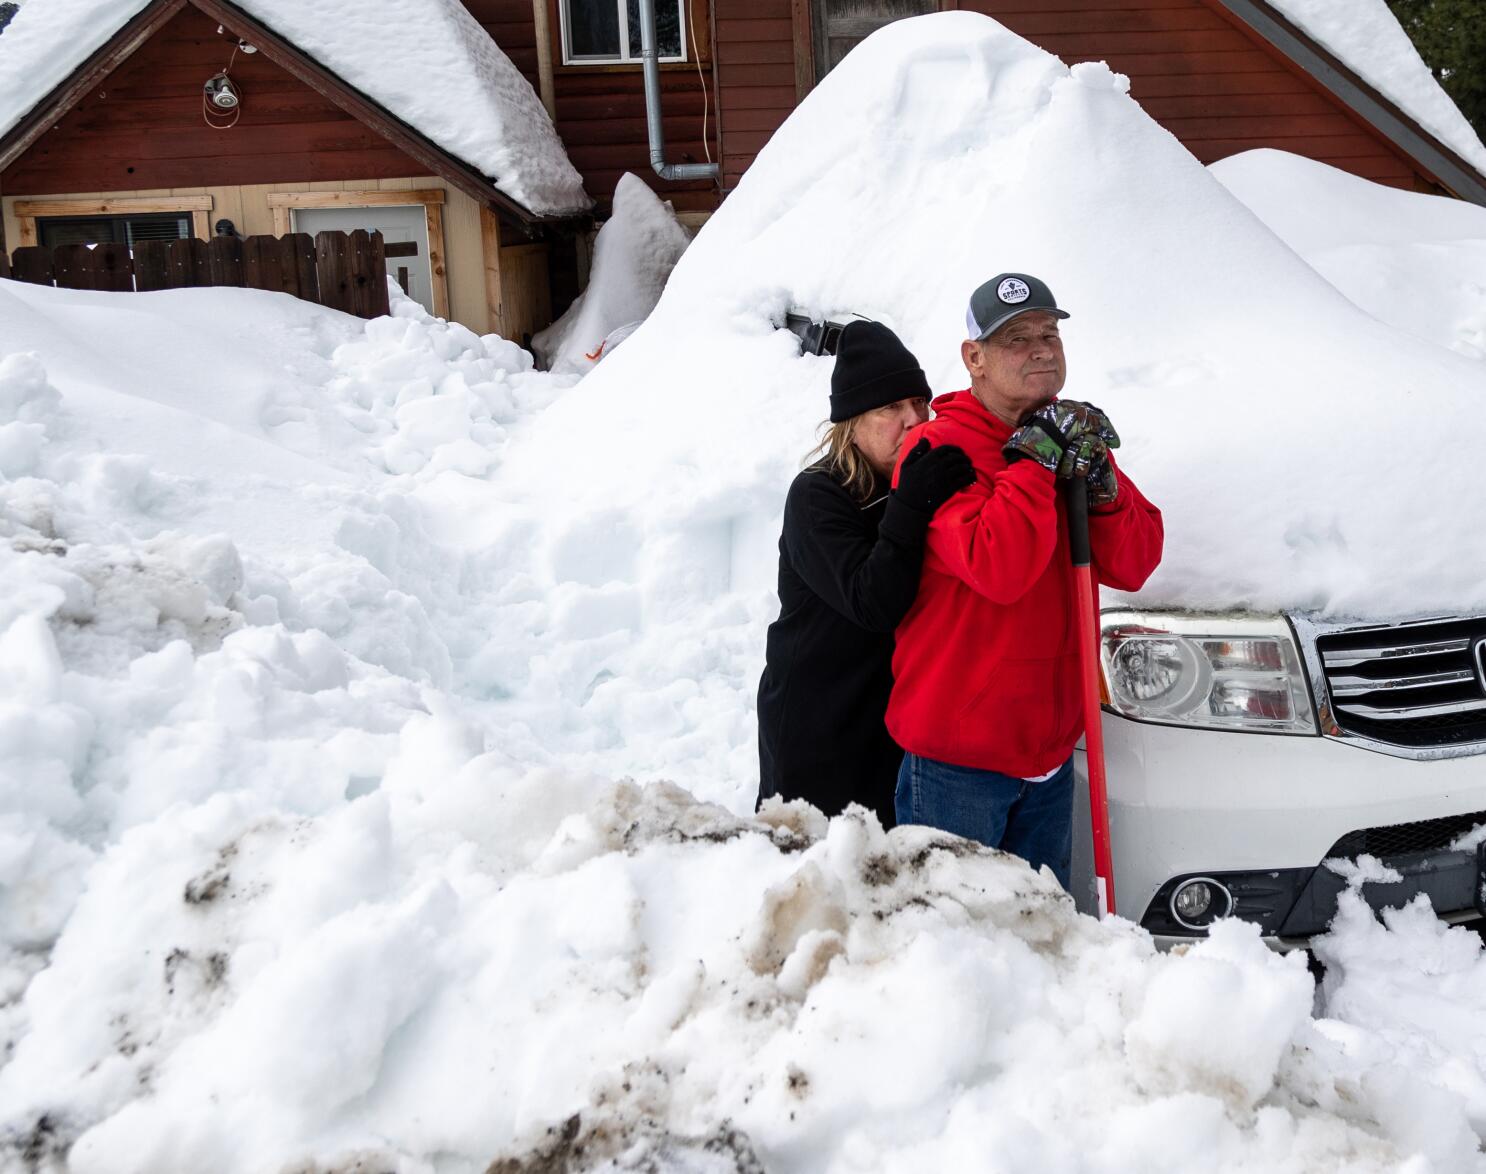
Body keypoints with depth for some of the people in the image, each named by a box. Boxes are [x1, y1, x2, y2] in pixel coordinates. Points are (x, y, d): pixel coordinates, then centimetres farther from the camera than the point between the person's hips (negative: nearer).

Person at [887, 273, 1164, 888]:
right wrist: (1035, 463, -21)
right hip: (957, 751, -7)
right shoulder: (938, 448, -14)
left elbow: (1134, 567, 2)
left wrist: (1099, 484, -14)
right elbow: (995, 570, -27)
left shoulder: (1073, 436, 9)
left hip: (1050, 742, 7)